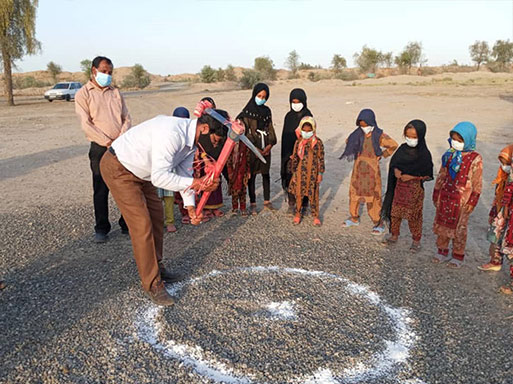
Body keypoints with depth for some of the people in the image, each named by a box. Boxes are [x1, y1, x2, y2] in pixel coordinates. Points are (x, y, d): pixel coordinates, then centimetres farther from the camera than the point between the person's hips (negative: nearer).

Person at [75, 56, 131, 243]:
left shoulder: (116, 92, 15)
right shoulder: (83, 94, 2)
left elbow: (127, 118, 10)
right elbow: (86, 124, -7)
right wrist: (107, 142, -15)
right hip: (100, 148, -3)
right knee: (101, 190, 2)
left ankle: (127, 224, 18)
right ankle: (101, 228, 14)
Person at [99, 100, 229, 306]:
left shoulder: (192, 139, -5)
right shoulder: (172, 133, -35)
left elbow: (184, 173, 0)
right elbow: (159, 177, -39)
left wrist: (190, 207, -9)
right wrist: (195, 183, -39)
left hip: (139, 171, 10)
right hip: (117, 168, -10)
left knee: (156, 216, 13)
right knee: (142, 225, -10)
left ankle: (156, 267, 29)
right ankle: (152, 284, 3)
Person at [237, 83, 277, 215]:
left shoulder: (267, 111, 10)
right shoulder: (247, 111, -5)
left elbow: (270, 128, 9)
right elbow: (246, 131, -9)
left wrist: (270, 144, -5)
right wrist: (255, 148, -14)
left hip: (266, 148, 5)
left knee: (266, 174, 10)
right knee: (252, 175, 1)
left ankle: (267, 201, 20)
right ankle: (252, 204, 9)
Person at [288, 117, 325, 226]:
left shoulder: (318, 142, -5)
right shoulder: (298, 142, -2)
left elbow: (321, 159, -1)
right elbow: (294, 158, 4)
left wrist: (320, 173, -2)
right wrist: (294, 172, 4)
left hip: (313, 173, -1)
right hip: (300, 172, 1)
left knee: (313, 195, 7)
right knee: (299, 194, 9)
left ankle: (315, 216, 20)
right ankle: (298, 214, 25)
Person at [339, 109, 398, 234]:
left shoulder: (379, 135, -12)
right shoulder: (358, 133, -1)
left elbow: (393, 145, -2)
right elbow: (348, 141, 18)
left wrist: (382, 156, -3)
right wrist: (353, 153, 8)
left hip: (372, 169, -5)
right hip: (358, 168, 5)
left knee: (373, 196, -2)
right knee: (354, 192, 13)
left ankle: (378, 223, 9)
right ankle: (354, 218, 30)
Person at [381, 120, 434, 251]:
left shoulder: (424, 154, -12)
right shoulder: (403, 149, 0)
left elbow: (427, 175, -8)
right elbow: (393, 165, 4)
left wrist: (412, 176, -19)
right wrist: (397, 172, -17)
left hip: (415, 189, -4)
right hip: (399, 187, 4)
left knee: (414, 216, 5)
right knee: (395, 212, 12)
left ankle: (416, 240, 21)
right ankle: (394, 235, 30)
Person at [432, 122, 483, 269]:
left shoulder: (475, 159, -11)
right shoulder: (450, 154, 4)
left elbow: (477, 183, -8)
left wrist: (472, 201, -10)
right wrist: (436, 193, 11)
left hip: (461, 200, -5)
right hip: (445, 197, 5)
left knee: (459, 228, 6)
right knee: (442, 224, 12)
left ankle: (458, 256, 21)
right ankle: (443, 252, 28)